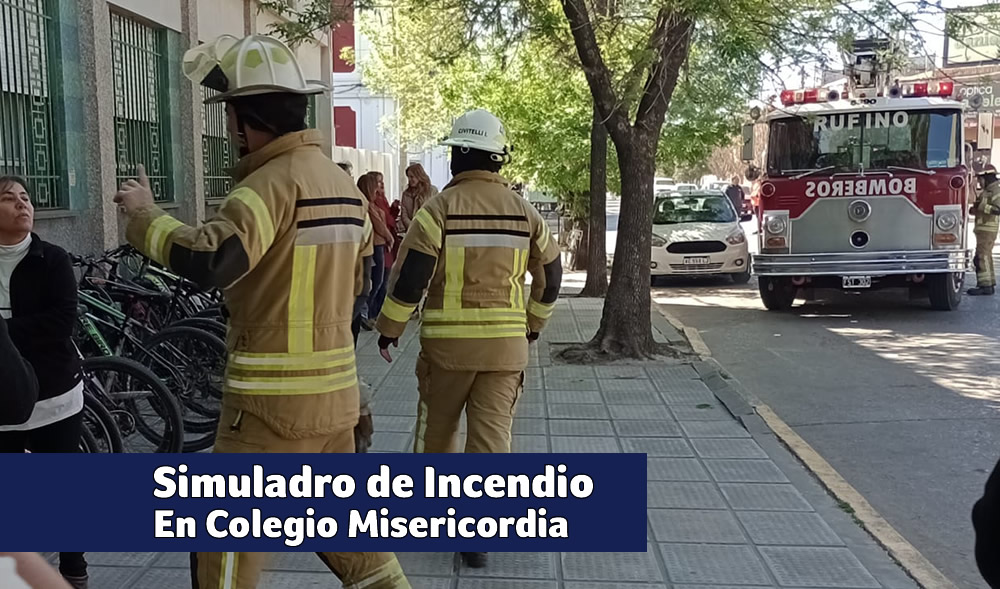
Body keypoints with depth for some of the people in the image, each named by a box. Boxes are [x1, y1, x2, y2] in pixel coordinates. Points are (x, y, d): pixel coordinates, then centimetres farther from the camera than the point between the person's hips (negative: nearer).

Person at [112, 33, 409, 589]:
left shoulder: (276, 180, -16)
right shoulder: (344, 183, 12)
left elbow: (211, 261, -30)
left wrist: (145, 215, -15)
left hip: (274, 401, -9)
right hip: (336, 391, 9)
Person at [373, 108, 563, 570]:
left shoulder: (440, 207, -7)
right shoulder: (524, 211, 5)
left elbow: (409, 276, -11)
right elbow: (550, 275, 13)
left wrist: (388, 328, 1)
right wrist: (533, 325, 27)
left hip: (448, 340, -2)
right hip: (507, 342, 2)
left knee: (437, 427, 17)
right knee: (492, 433, 3)